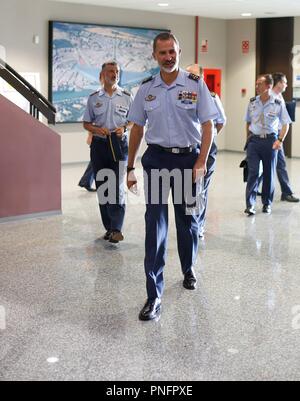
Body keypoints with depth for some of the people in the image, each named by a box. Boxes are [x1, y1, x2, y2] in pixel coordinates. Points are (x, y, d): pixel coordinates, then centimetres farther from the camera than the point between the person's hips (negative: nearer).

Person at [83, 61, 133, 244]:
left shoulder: (127, 97, 4)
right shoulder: (94, 98, 6)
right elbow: (86, 124, 11)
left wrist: (124, 128, -11)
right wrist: (98, 129, -10)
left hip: (120, 144, -2)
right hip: (99, 145, 2)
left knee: (118, 186, -12)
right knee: (102, 186, 5)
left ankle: (117, 228, -10)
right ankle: (109, 227, 16)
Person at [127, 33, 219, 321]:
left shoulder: (196, 85, -2)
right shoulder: (146, 89, 3)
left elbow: (208, 125, -3)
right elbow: (137, 129, 9)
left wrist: (201, 162, -12)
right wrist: (130, 167, 7)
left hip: (187, 158, 0)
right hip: (156, 158, 1)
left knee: (188, 220, 13)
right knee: (155, 224, -6)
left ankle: (188, 270, 40)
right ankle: (154, 295, -5)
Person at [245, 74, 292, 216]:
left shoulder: (278, 104, -7)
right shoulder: (252, 103, 2)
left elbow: (286, 123, 0)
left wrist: (280, 140, -11)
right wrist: (248, 138, 10)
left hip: (270, 140, -1)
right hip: (254, 140, 1)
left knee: (269, 173, 8)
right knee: (252, 172, -6)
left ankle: (267, 203, 22)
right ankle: (250, 205, -6)